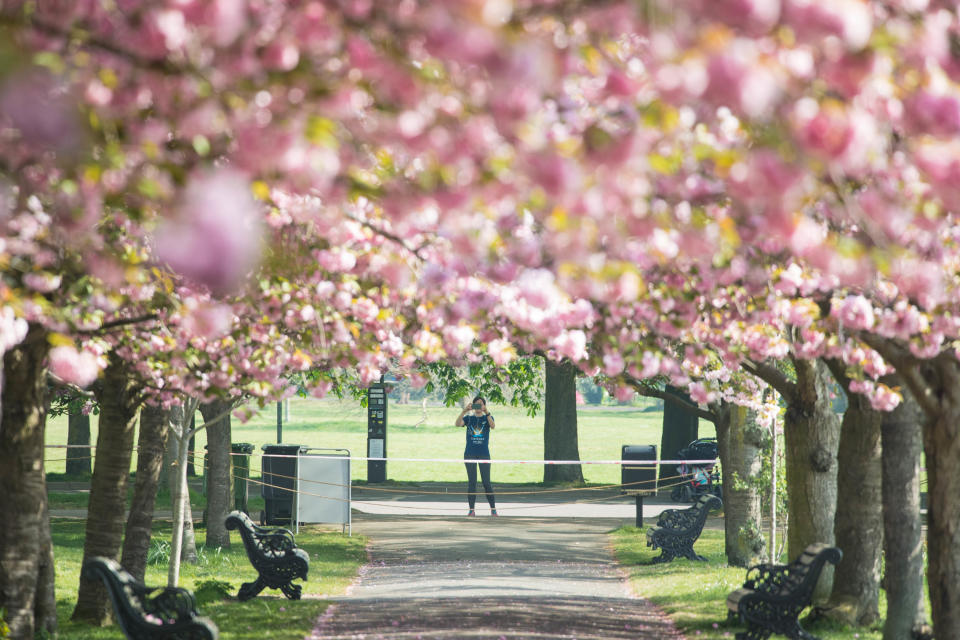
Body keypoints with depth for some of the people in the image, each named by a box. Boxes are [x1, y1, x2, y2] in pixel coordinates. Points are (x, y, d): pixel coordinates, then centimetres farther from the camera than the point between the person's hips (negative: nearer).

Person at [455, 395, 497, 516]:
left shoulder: (487, 418, 8)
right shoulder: (468, 418, 9)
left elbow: (493, 425, -14)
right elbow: (458, 424, -10)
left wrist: (486, 412, -25)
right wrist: (464, 411, -23)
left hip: (484, 454, -1)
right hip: (470, 454, 1)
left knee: (486, 482, -3)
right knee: (471, 482, 1)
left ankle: (493, 508, 6)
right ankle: (471, 509, 4)